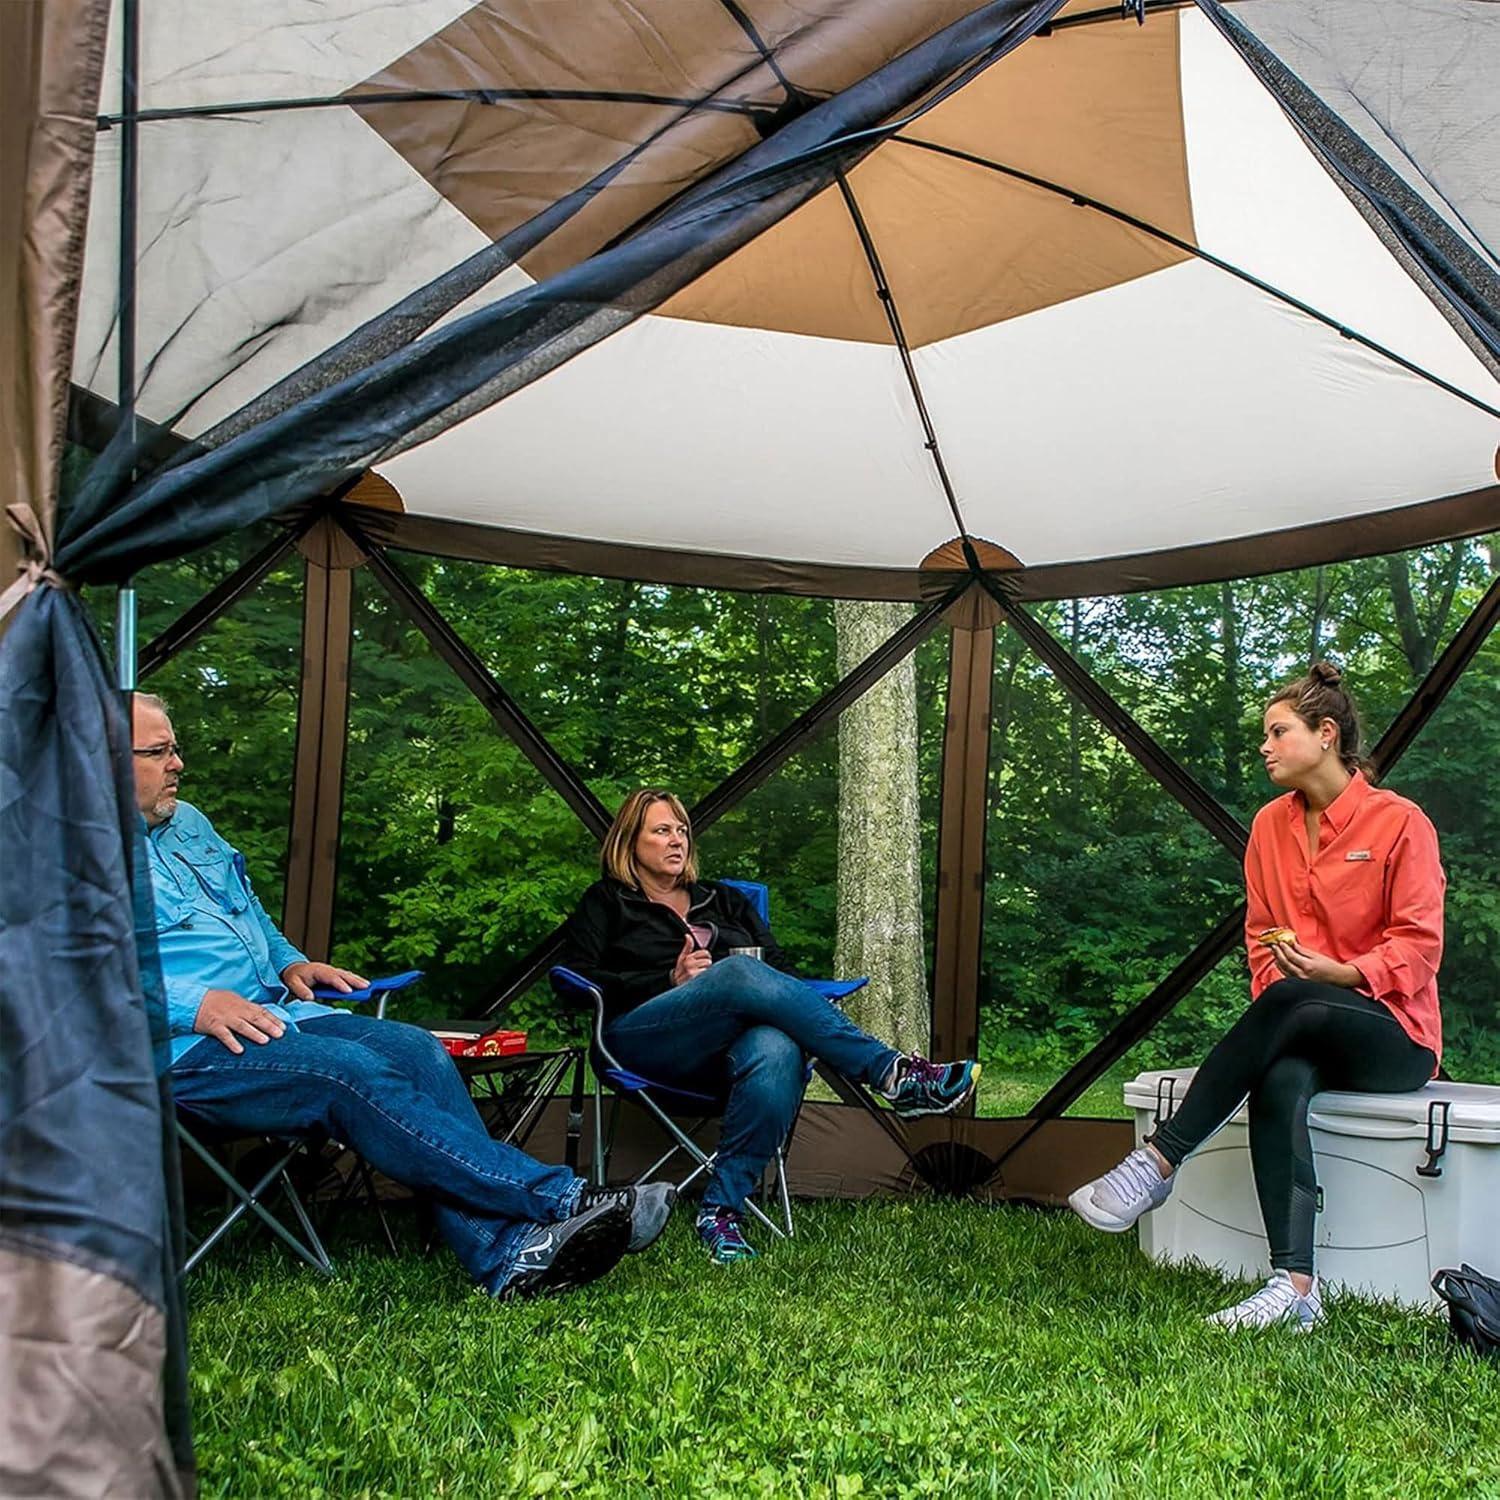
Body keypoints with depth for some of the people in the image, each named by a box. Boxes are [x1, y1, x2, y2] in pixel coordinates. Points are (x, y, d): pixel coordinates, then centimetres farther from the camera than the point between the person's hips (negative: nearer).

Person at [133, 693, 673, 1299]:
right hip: (182, 1047, -8)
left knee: (415, 1050, -16)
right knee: (352, 1070, -29)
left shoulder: (189, 823, 23)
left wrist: (289, 962, 15)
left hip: (272, 1009, 8)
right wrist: (195, 1005, -24)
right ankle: (559, 1199, -28)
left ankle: (505, 1254, -26)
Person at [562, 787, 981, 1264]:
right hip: (644, 1038, -3)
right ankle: (893, 1073, -38)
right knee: (739, 972, -35)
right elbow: (583, 983, 6)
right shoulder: (605, 903, 21)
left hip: (728, 1047, 3)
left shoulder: (724, 900, 31)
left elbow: (781, 969, 23)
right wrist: (672, 981, -5)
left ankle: (722, 1209, -35)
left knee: (777, 1051, -37)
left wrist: (775, 999, -3)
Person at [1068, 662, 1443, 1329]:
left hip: (1396, 1036, -4)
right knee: (1280, 1082, -33)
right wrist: (1276, 972, -8)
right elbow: (1260, 935, 13)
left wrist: (1344, 974, -24)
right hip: (1301, 1035, 4)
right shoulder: (1271, 825, 11)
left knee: (1289, 1003, -36)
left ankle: (1159, 1162, -36)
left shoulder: (1399, 822, -4)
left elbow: (1419, 945, -8)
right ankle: (1295, 1285, -38)